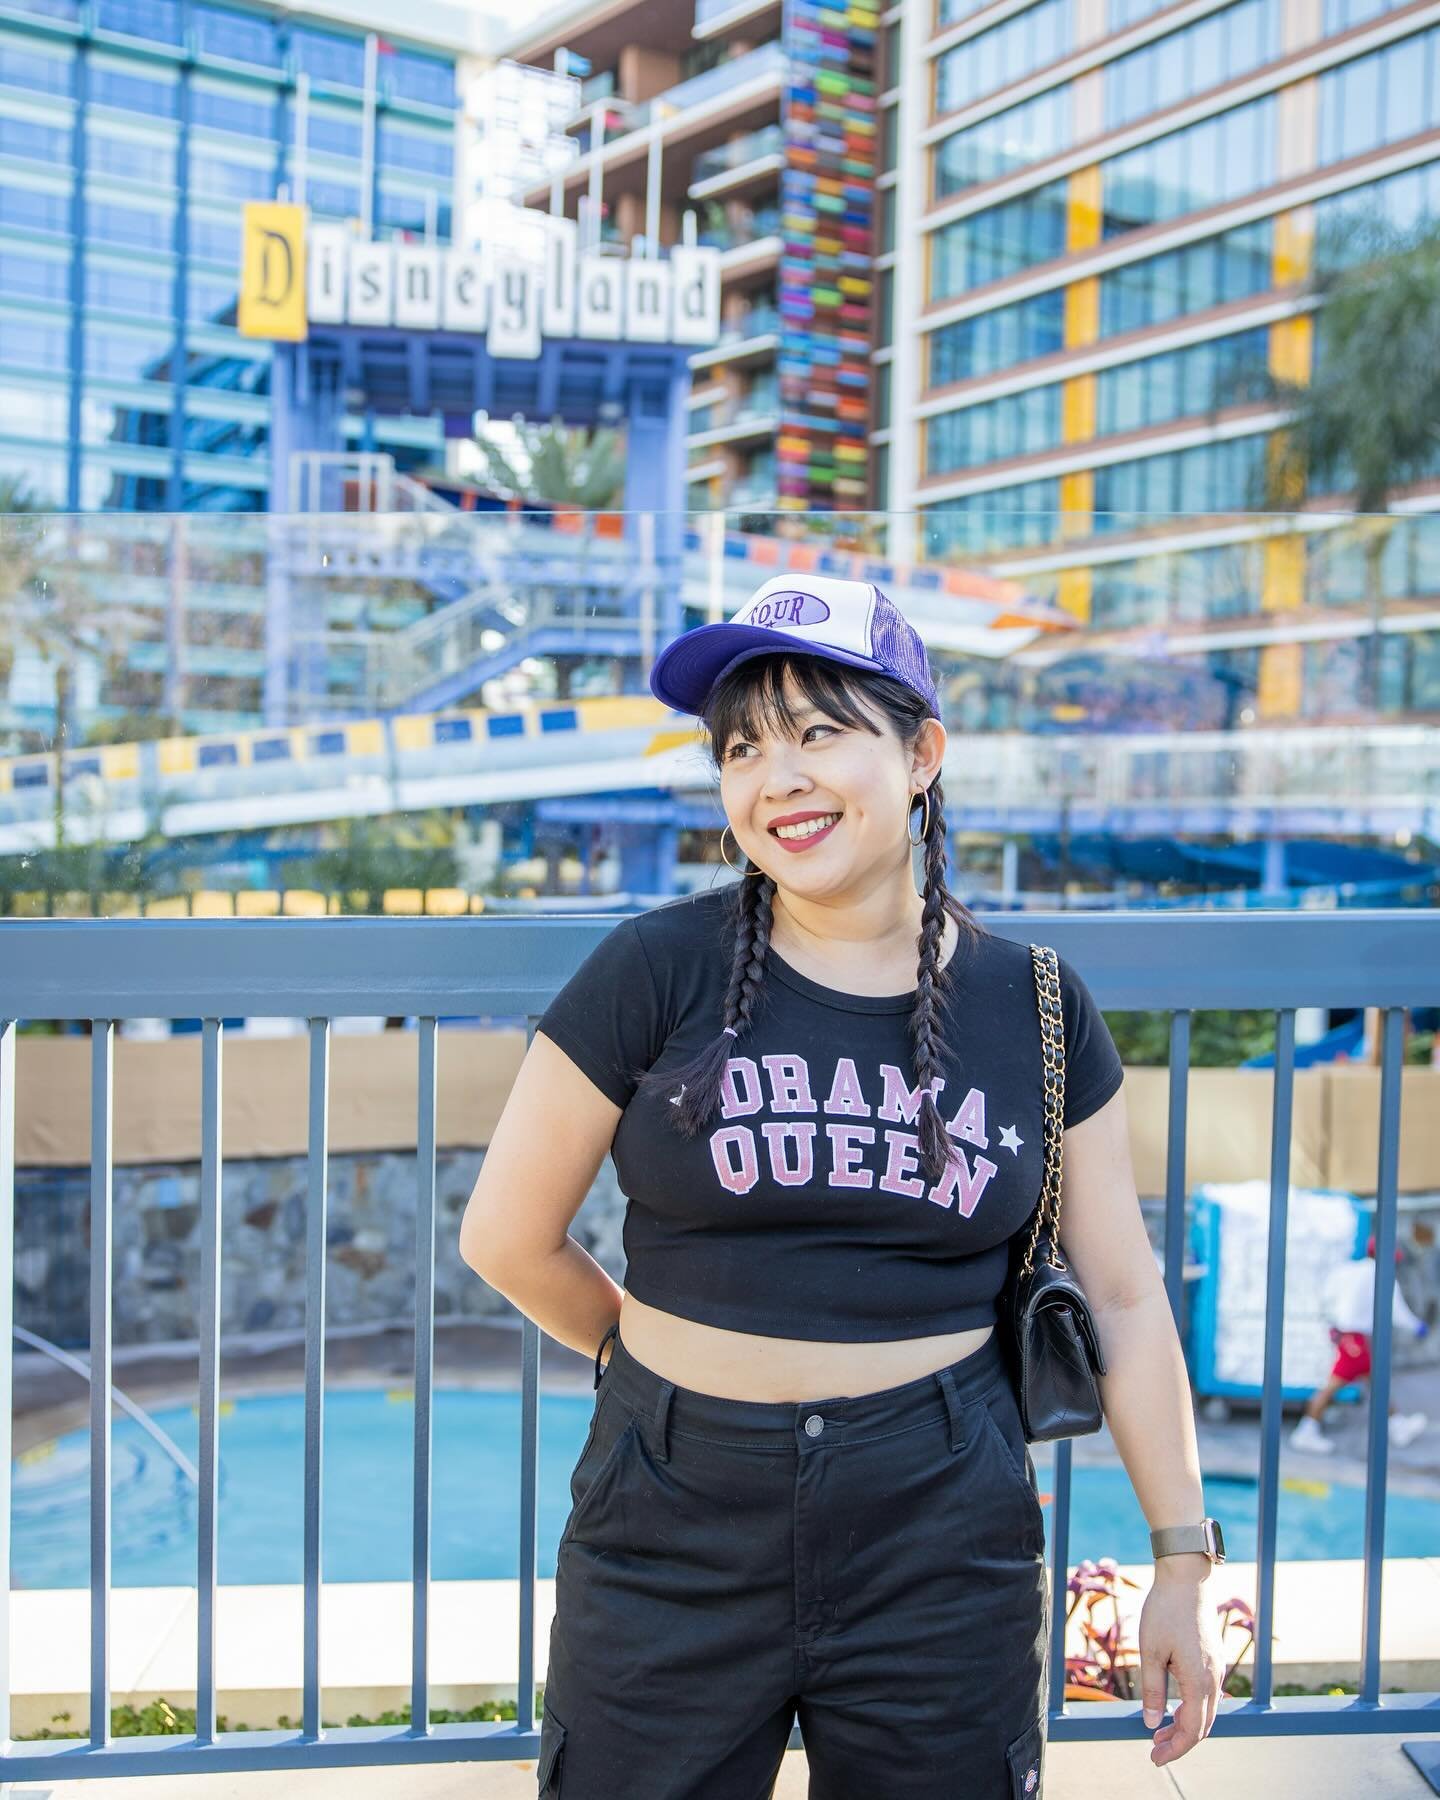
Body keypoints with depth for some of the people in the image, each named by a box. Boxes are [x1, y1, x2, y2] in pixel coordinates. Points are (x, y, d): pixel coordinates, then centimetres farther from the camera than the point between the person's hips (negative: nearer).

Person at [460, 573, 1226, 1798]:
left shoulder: (1036, 1010, 0)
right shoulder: (656, 972, -8)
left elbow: (1124, 1297, 4)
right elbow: (509, 1240, -1)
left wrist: (1183, 1560, 5)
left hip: (943, 1539, 1)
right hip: (676, 1536, -1)